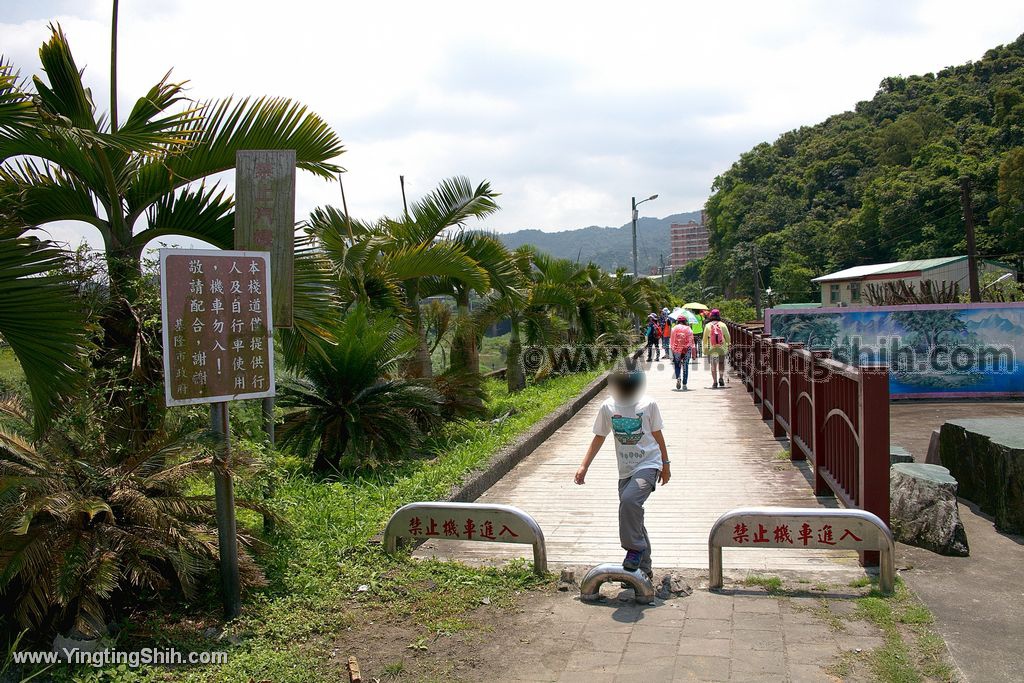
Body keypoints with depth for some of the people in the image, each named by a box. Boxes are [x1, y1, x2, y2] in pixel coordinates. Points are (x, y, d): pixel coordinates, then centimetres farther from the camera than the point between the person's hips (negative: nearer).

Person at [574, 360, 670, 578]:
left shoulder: (648, 405, -6)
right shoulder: (608, 407, -1)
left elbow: (657, 435, 6)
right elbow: (599, 438, 7)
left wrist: (665, 464, 13)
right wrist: (584, 466, 2)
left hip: (648, 464, -4)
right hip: (625, 470, 4)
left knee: (629, 499, -30)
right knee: (632, 513, 8)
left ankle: (635, 547, -12)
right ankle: (644, 567, 22)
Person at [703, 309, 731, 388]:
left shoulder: (707, 326, 0)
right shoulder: (723, 325, 0)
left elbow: (705, 339, 2)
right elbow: (728, 337, 2)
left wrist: (705, 349, 9)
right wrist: (728, 346, 14)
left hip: (712, 349, 0)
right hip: (722, 348, 0)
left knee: (713, 366, 6)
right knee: (721, 363, 17)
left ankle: (715, 382, 4)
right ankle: (721, 378, -1)